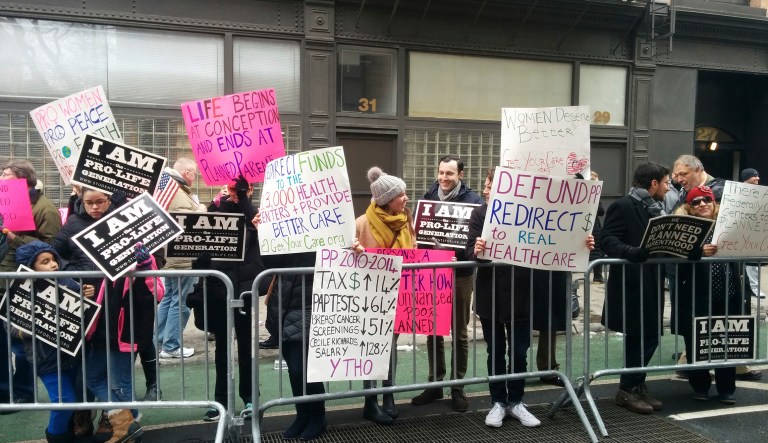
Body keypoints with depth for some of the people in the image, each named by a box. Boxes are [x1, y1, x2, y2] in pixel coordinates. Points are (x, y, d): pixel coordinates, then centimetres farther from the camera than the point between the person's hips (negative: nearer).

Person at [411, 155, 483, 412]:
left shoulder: (472, 200, -7)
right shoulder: (429, 196, 5)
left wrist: (460, 252, -27)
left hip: (460, 272, -3)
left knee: (459, 333, 9)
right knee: (433, 331, 12)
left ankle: (457, 386, 22)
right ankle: (435, 383, 25)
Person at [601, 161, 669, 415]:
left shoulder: (656, 209, 15)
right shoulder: (623, 206, -12)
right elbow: (607, 241, -20)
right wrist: (635, 252, -34)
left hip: (651, 282, 8)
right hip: (630, 283, -8)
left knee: (650, 336, 11)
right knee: (639, 337, -2)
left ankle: (636, 386, 24)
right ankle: (627, 390, 13)